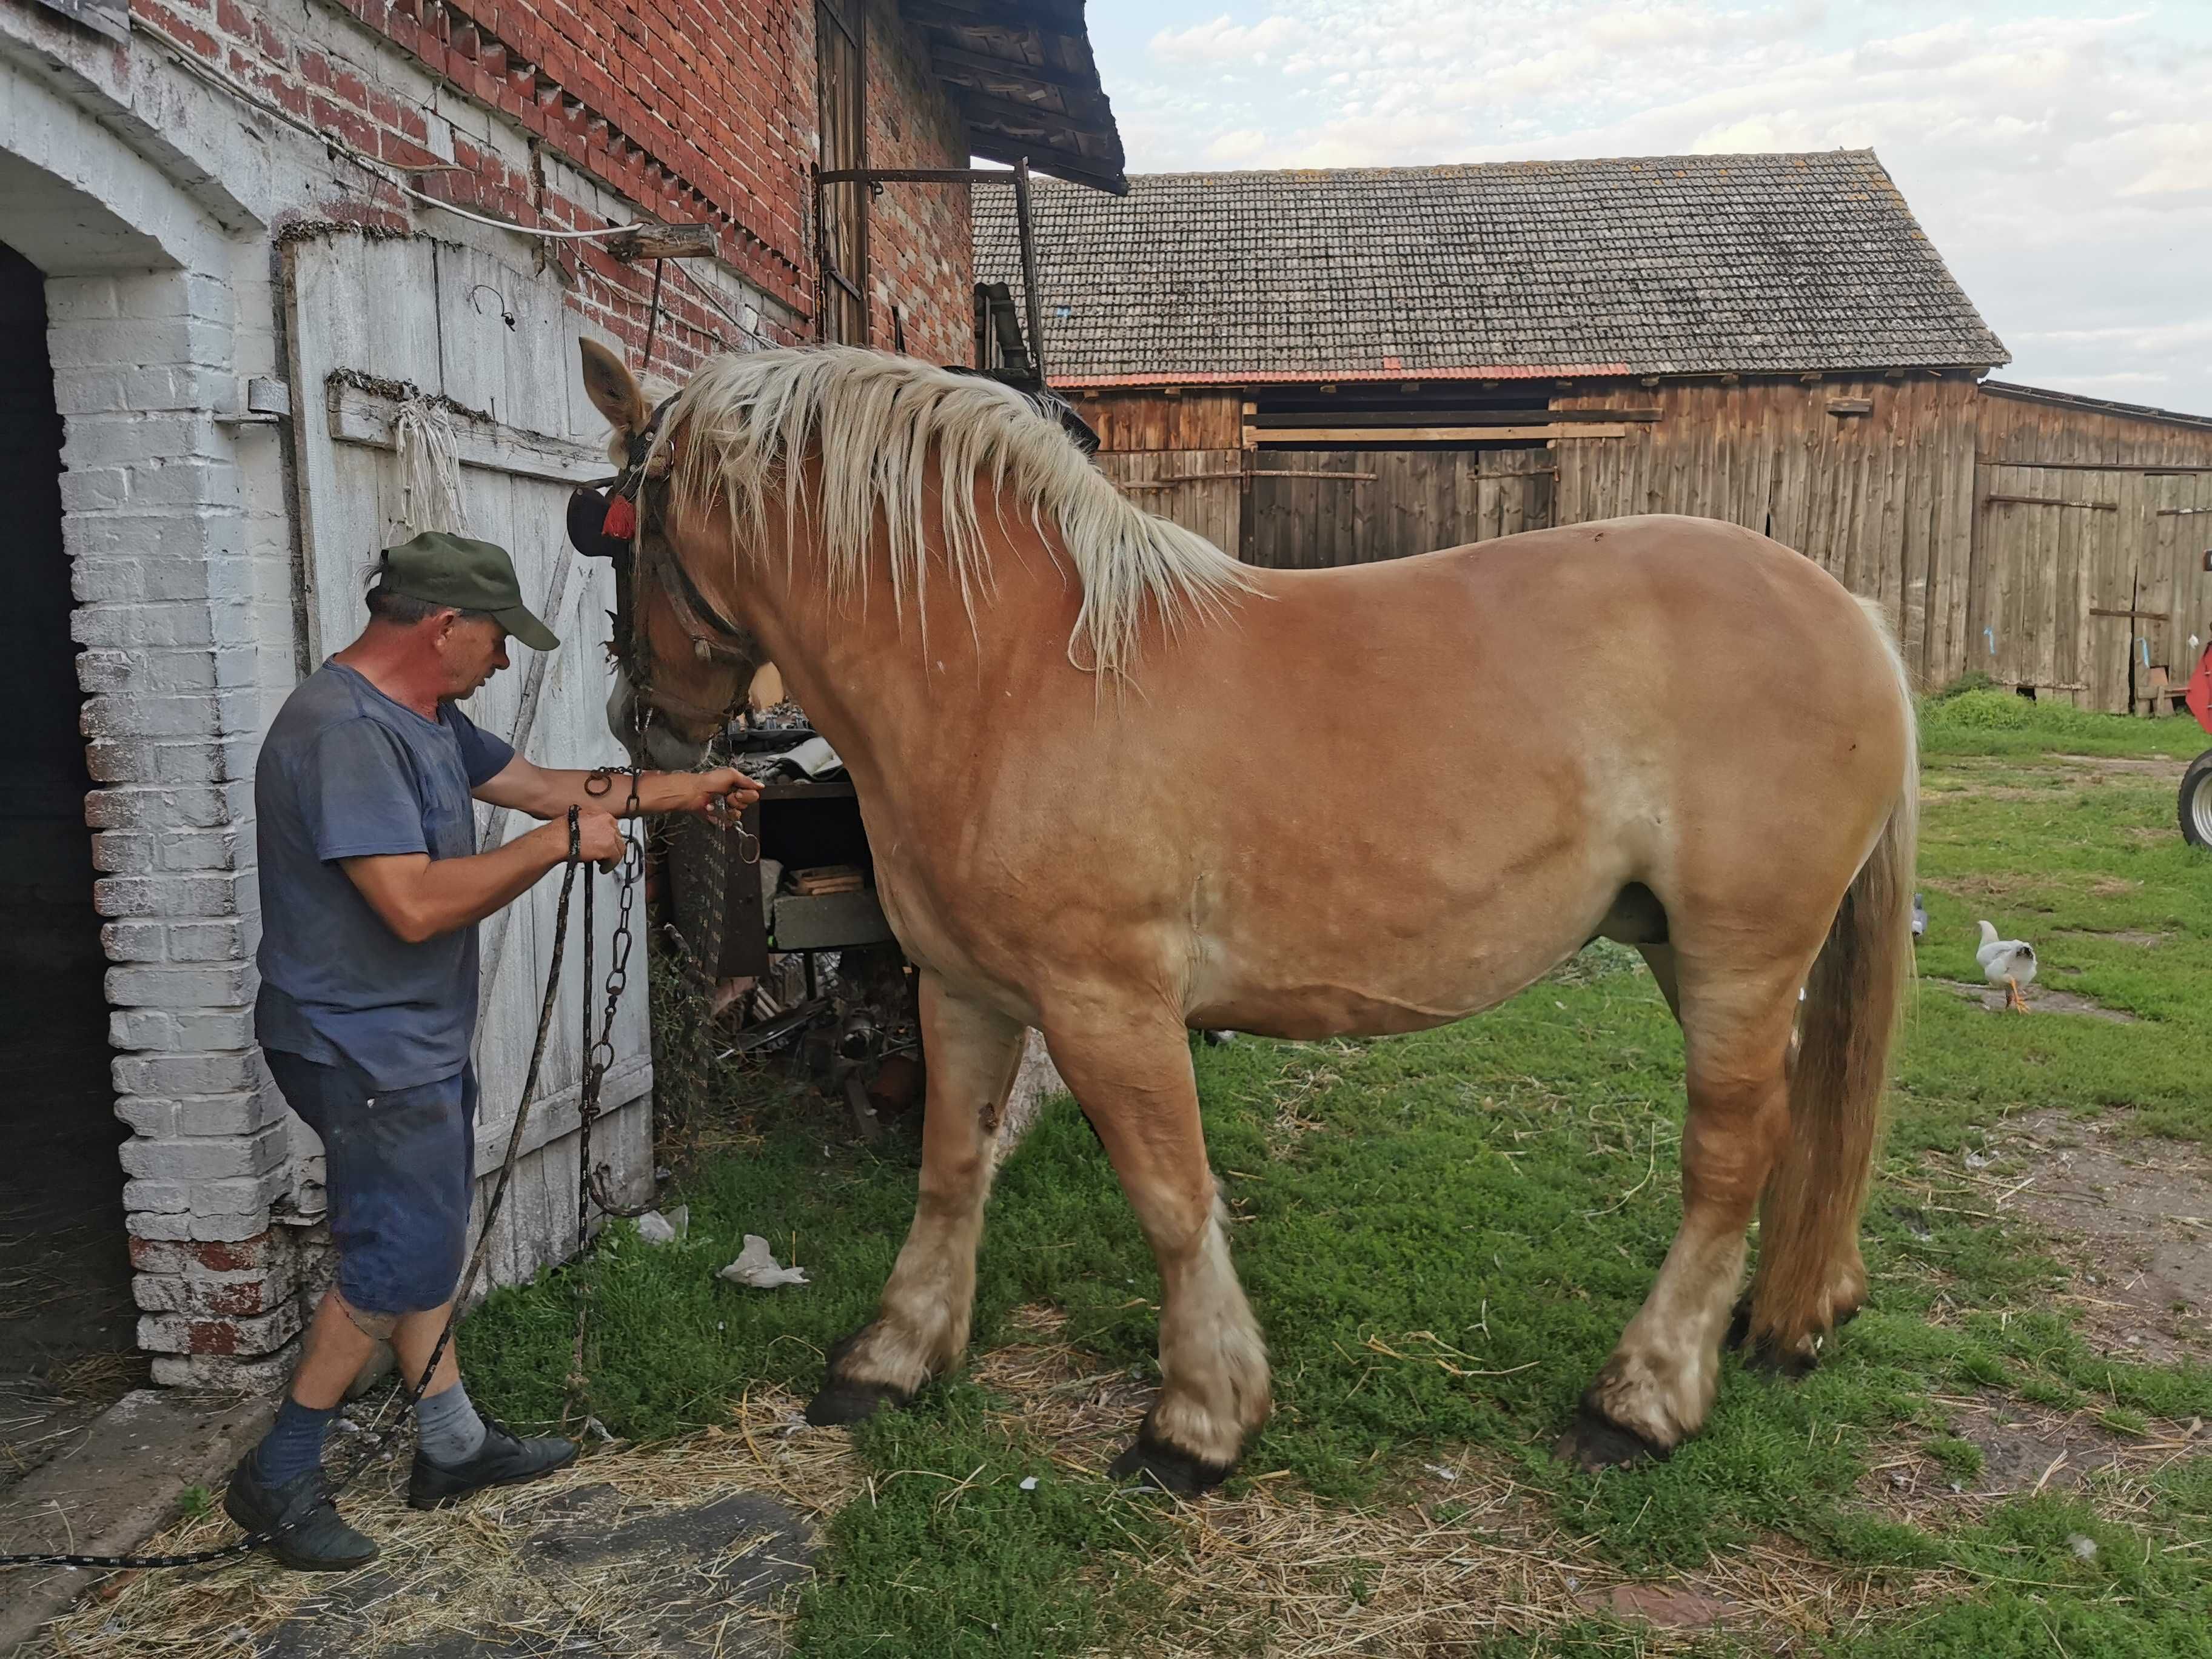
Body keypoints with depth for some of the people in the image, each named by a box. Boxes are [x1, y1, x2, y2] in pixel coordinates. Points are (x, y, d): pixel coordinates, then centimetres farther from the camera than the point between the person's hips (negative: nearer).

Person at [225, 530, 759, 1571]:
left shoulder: (426, 717, 8)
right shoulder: (343, 729, -25)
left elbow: (542, 784, 18)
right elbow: (416, 903, -32)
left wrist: (687, 789, 18)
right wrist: (562, 842, -23)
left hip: (417, 1039, 10)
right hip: (367, 1049, -10)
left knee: (421, 1242, 17)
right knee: (398, 1261, -1)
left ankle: (452, 1444, 30)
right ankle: (278, 1478, 16)